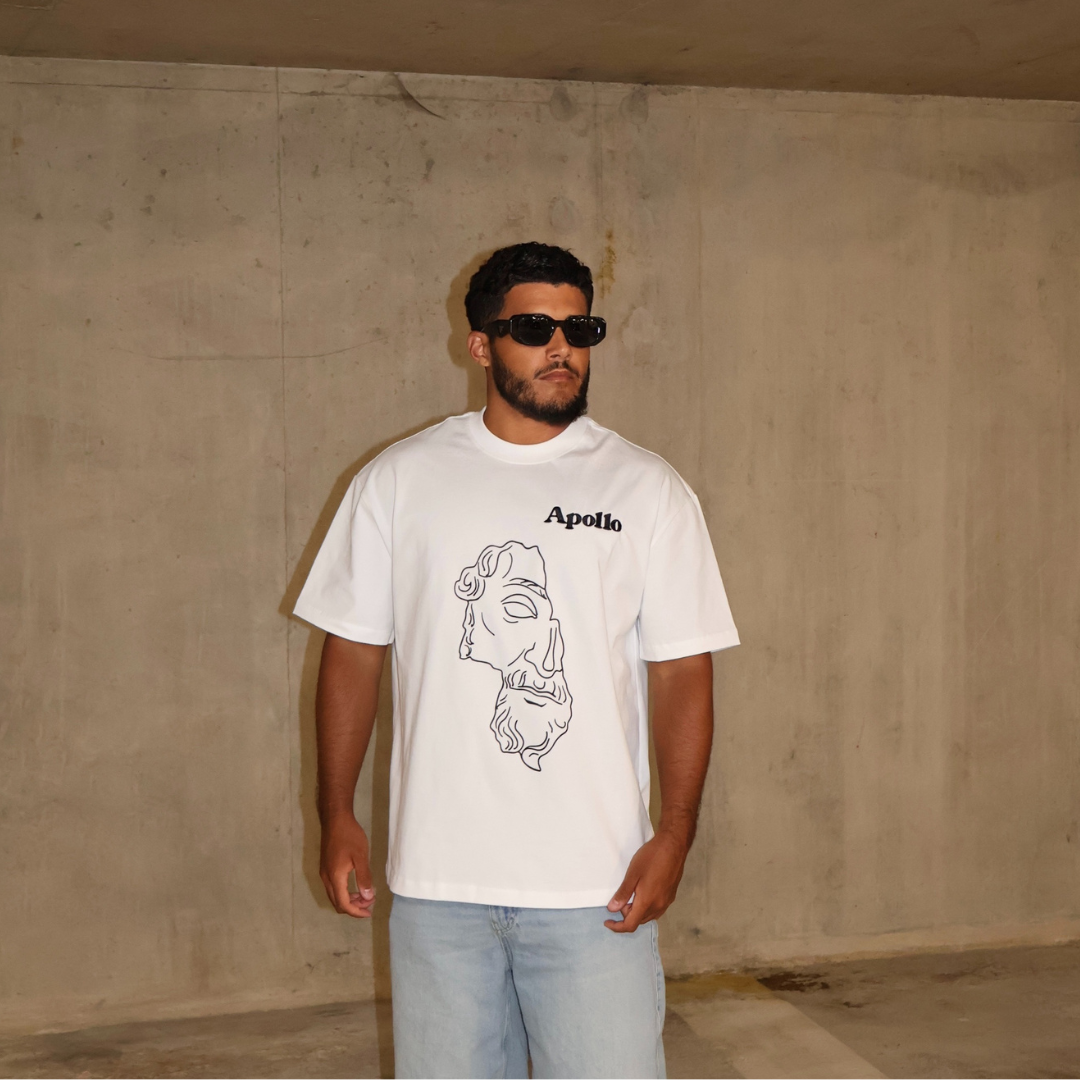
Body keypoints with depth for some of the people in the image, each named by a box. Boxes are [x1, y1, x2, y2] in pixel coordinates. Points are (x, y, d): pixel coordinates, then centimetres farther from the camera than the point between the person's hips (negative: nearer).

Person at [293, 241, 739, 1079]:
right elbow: (353, 652, 7)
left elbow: (682, 671, 0)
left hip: (595, 885, -1)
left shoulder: (649, 491, 2)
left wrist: (676, 830, -9)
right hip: (436, 882, 1)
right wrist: (337, 816, 2)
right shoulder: (400, 481, 4)